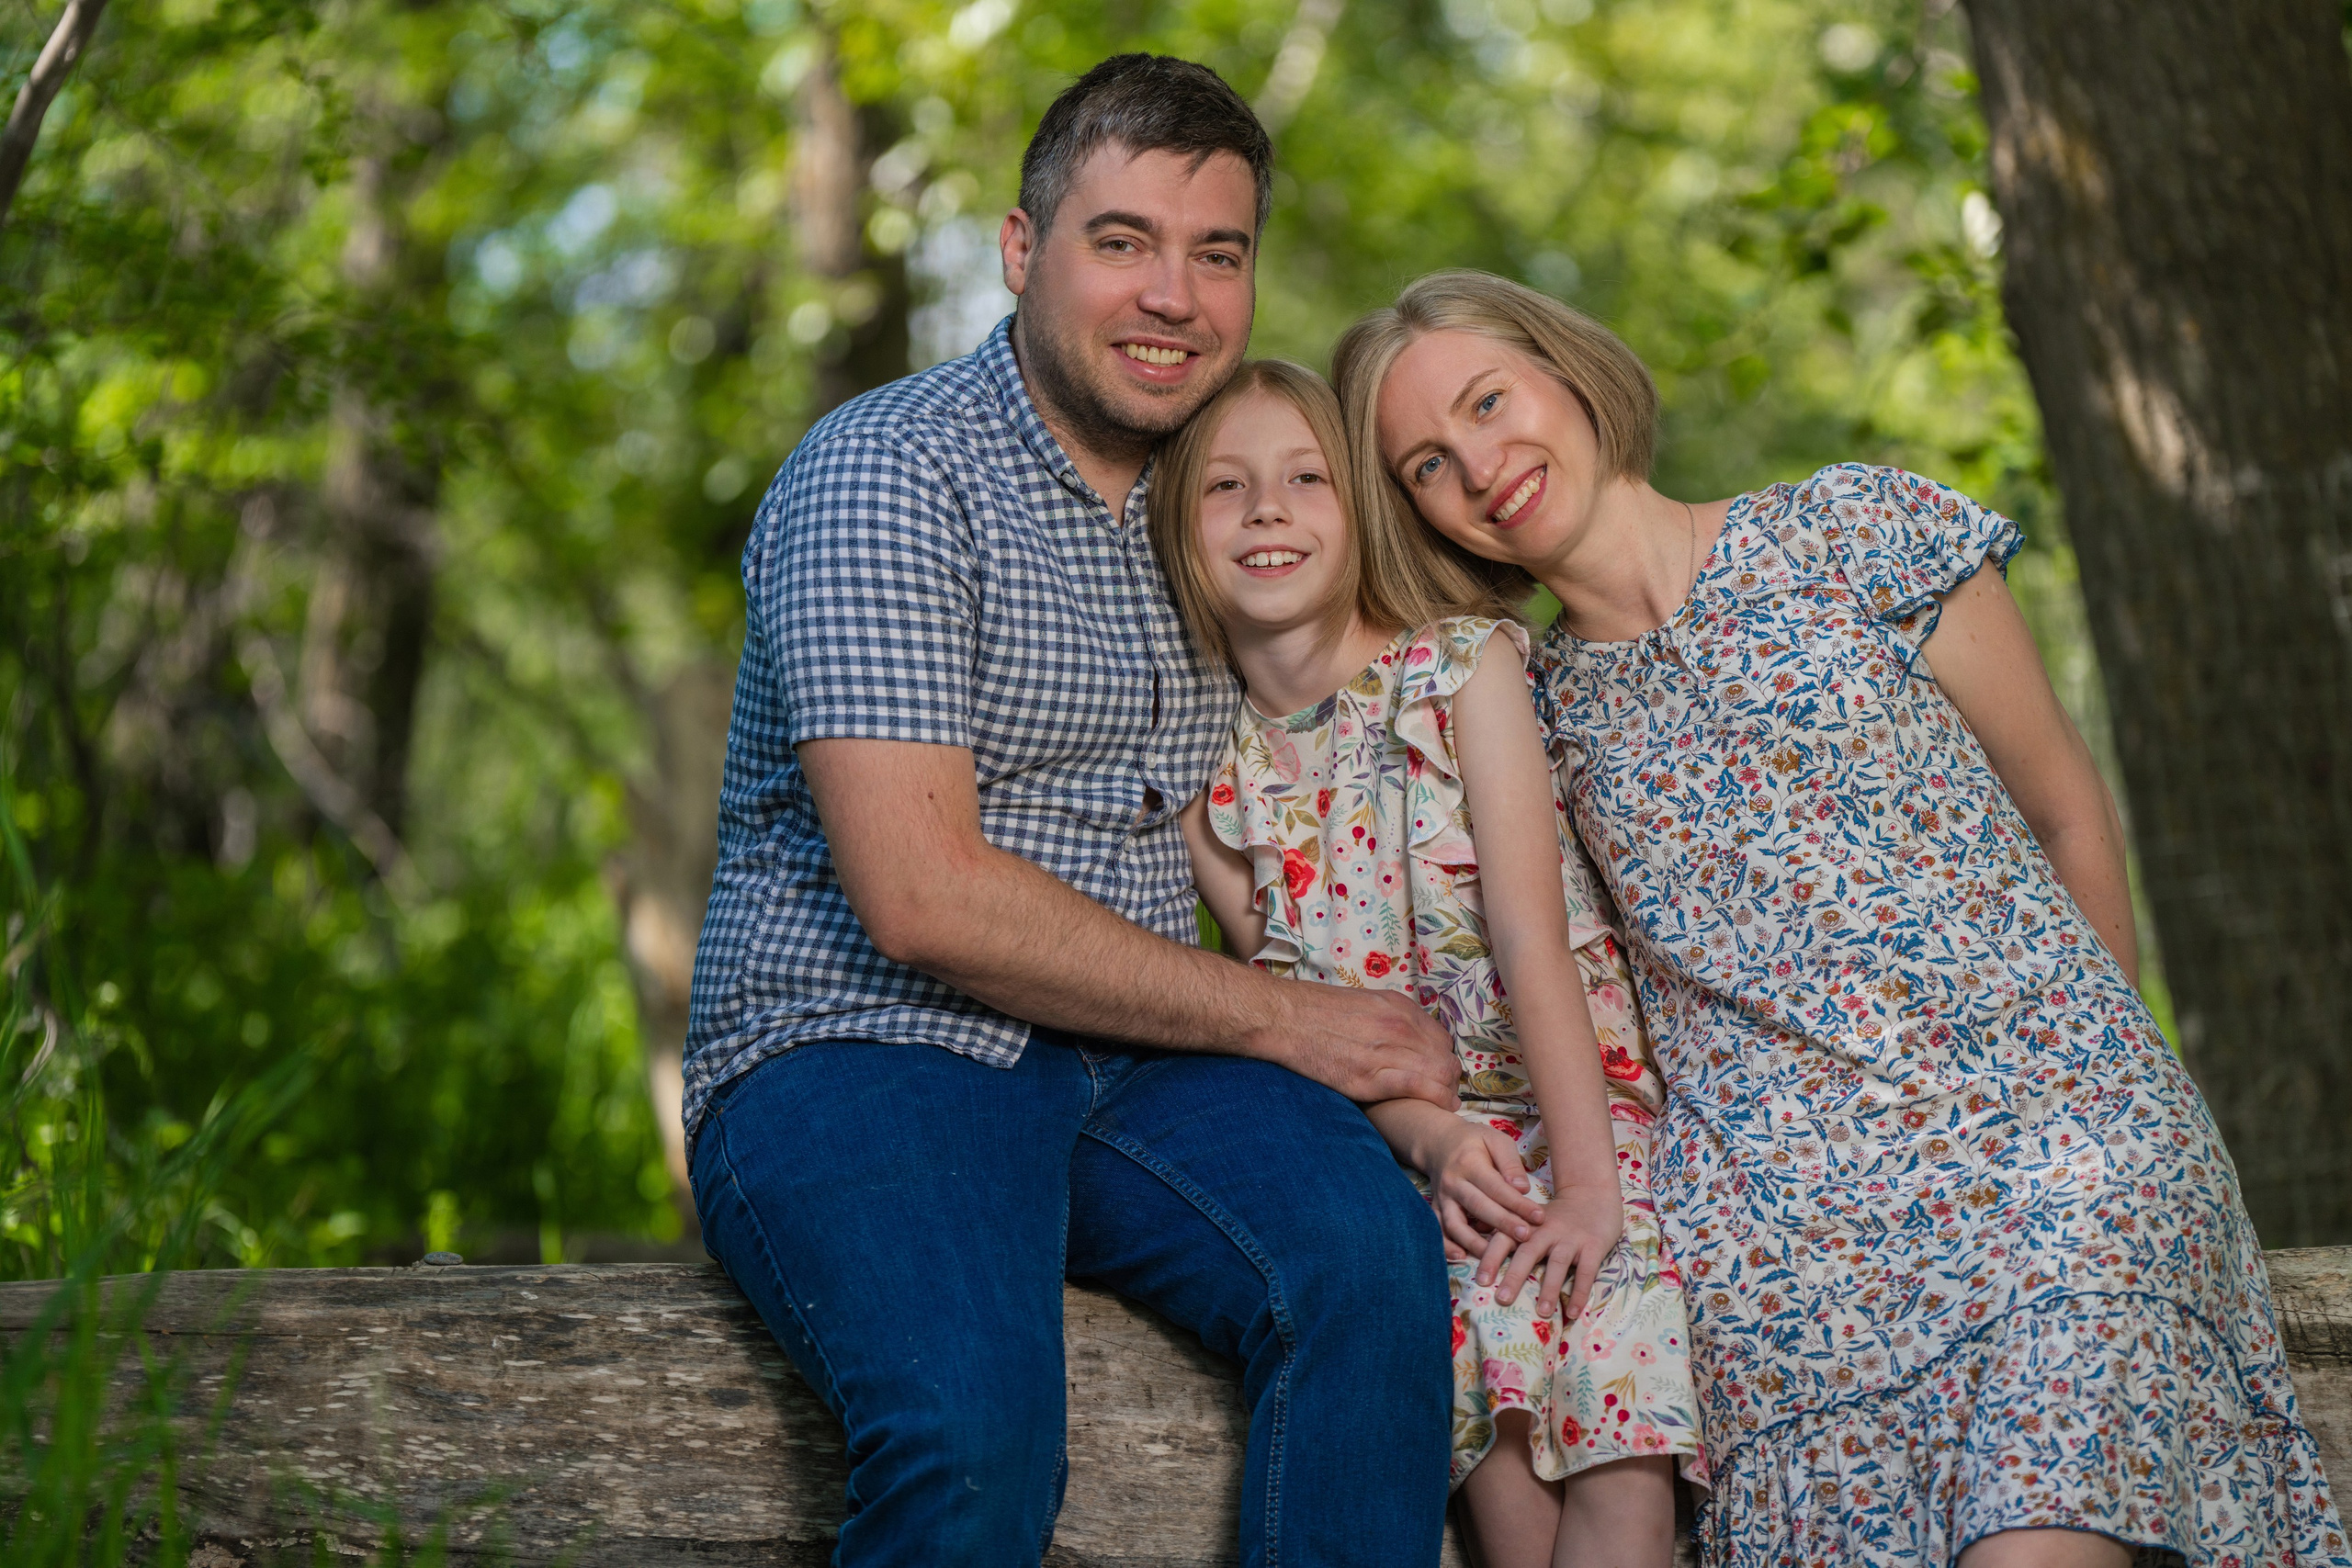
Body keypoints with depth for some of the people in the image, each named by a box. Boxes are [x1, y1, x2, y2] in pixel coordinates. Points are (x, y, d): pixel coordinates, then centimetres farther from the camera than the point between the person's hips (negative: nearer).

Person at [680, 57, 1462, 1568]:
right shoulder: (887, 475, -8)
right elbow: (923, 897, -17)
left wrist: (1402, 1063, 2)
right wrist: (1283, 1018, -12)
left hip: (1143, 1068, 6)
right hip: (863, 1053, -5)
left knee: (1373, 1259, -27)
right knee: (978, 1428, -34)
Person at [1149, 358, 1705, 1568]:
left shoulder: (1463, 665, -2)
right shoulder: (1203, 778, 6)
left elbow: (1532, 931, -10)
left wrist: (1587, 1178, -17)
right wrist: (1429, 1140, -15)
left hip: (1587, 1104, -1)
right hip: (1392, 1142, 1)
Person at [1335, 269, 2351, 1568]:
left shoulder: (1857, 534, 5)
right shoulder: (1534, 711, 13)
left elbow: (2067, 814, 14)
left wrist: (2102, 1065, 20)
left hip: (2041, 1132, -2)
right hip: (1769, 1206, 2)